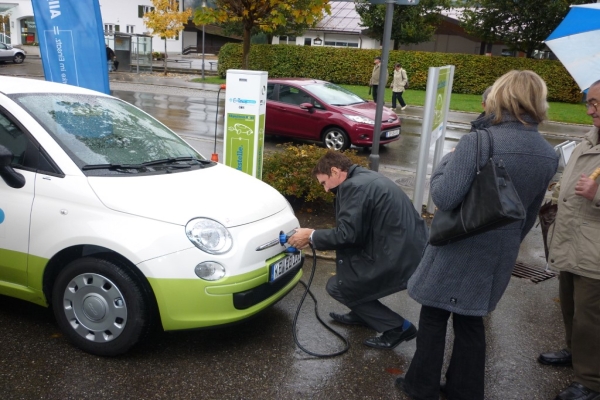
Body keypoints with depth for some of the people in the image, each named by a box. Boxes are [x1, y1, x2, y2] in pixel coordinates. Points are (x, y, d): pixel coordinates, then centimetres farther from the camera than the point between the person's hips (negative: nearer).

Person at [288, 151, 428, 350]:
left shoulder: (353, 186, -14)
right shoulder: (365, 177, 16)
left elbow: (347, 234, -17)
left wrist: (312, 236, -3)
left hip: (400, 259, -10)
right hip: (408, 248, 10)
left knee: (337, 286, 5)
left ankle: (397, 327, 6)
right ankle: (362, 314, 33)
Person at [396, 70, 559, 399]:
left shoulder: (478, 141, -22)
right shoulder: (548, 156, 0)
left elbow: (444, 197, -25)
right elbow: (530, 214, 11)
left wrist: (446, 161, -6)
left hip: (458, 249, -5)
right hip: (499, 255, 6)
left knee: (434, 317, 12)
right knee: (471, 321, 20)